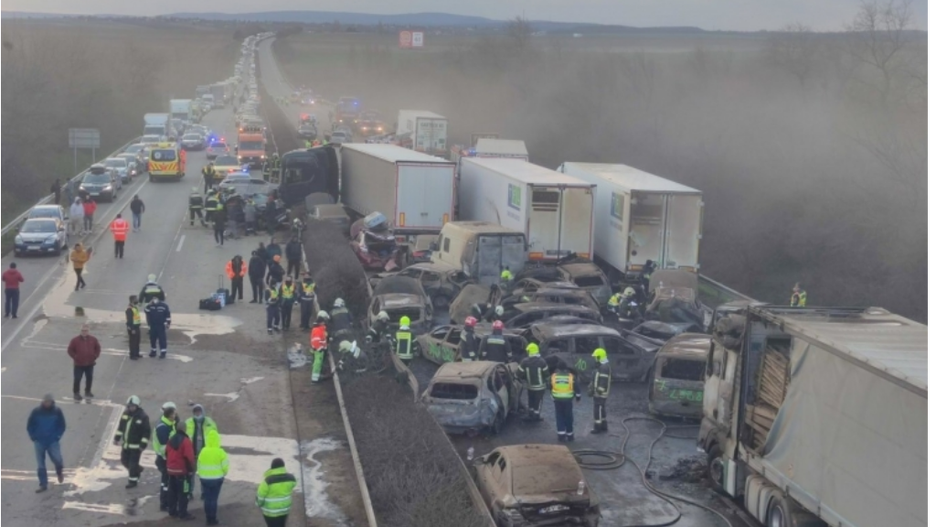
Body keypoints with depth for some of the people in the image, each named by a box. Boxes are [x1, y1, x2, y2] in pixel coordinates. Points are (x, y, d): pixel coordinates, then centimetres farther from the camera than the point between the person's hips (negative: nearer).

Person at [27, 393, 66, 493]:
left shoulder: (57, 411, -6)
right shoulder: (36, 411, -6)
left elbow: (62, 426, 4)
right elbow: (30, 426, 4)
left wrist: (57, 436, -4)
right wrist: (33, 437, -2)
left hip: (53, 441, -1)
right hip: (39, 441, 1)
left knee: (57, 459, -11)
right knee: (40, 465, 3)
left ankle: (59, 471, 25)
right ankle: (43, 485, 12)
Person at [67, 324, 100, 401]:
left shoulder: (93, 340, -3)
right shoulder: (75, 340, -11)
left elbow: (98, 348, 10)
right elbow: (70, 350, -4)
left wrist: (95, 357, 2)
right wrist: (75, 357, -8)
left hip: (90, 364, 3)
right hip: (79, 364, -3)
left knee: (89, 378, 14)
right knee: (77, 379, -1)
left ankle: (88, 391, 32)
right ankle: (76, 393, 12)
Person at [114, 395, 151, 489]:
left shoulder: (143, 417, -17)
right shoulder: (126, 413, 2)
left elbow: (147, 432, -16)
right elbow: (121, 426, 14)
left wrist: (143, 444, -19)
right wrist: (117, 438, 12)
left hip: (136, 445, -7)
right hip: (125, 443, 7)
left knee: (133, 463, 0)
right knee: (124, 461, 16)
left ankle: (133, 480, 16)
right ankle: (138, 469, 39)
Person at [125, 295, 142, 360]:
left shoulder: (135, 307, 10)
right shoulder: (129, 309, -22)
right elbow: (129, 320, -23)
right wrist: (132, 329, -23)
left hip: (137, 326, 10)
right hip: (132, 328, -10)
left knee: (137, 341, 18)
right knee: (133, 342, -3)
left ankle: (136, 354, 30)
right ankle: (132, 355, 4)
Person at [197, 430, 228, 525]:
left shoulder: (203, 451, -5)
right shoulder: (220, 452, -13)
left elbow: (199, 465, 3)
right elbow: (225, 466, -10)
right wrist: (223, 474, 11)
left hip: (204, 478, 2)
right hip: (217, 479, -2)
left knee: (207, 499, 10)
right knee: (214, 499, 4)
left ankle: (208, 519, 12)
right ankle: (213, 519, 7)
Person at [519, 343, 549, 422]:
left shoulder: (524, 362, -12)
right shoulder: (542, 361, -18)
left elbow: (521, 373, -7)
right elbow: (546, 374, -10)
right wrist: (544, 378, 12)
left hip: (530, 385, 3)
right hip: (540, 385, -3)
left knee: (531, 400, 20)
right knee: (538, 401, 7)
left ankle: (530, 414, 28)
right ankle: (536, 415, 10)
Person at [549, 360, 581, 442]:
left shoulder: (553, 376, -5)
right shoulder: (571, 376, -9)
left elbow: (550, 388, 8)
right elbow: (576, 388, -3)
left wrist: (553, 397, 27)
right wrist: (578, 396, 15)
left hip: (557, 399, 1)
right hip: (568, 400, -1)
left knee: (560, 417, 9)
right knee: (568, 417, 10)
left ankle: (561, 436, 4)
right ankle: (570, 436, 19)